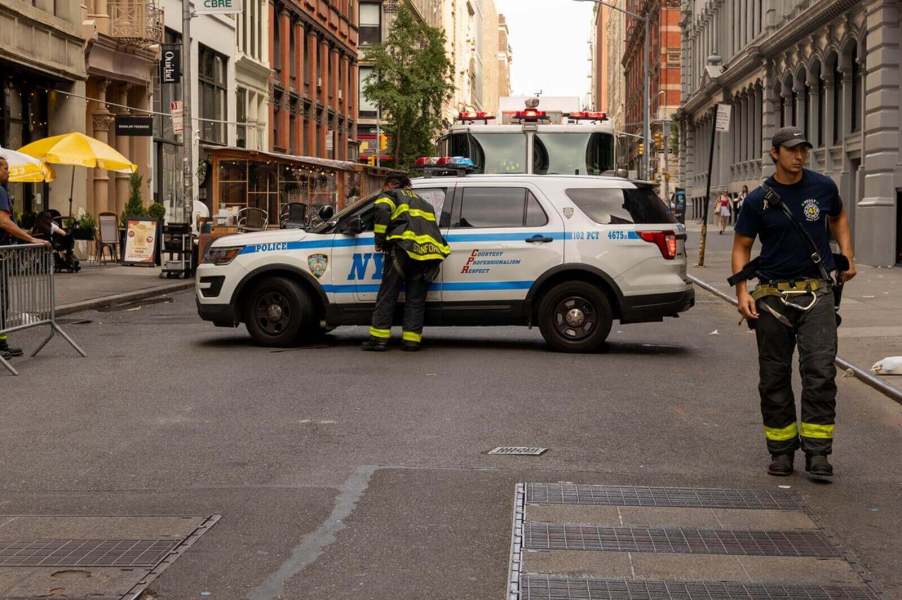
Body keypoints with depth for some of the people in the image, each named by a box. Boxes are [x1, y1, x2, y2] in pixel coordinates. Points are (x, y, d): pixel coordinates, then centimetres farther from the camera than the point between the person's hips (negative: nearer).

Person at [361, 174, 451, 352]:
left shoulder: (390, 195, 14)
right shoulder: (421, 201, 33)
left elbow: (382, 211, -7)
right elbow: (432, 226, 28)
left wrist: (380, 240, -2)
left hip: (404, 247, -5)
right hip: (429, 249, 5)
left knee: (387, 294, 1)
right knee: (416, 298, 8)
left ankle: (379, 337, -2)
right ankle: (412, 339, 3)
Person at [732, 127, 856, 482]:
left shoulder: (823, 187, 4)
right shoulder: (758, 200, -1)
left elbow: (838, 217, 25)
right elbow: (741, 247, 4)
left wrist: (847, 256, 12)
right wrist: (742, 293, -8)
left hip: (816, 292, 0)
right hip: (772, 295, 0)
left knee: (820, 371, -11)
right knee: (774, 376, 6)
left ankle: (817, 452, -7)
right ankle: (781, 449, 18)